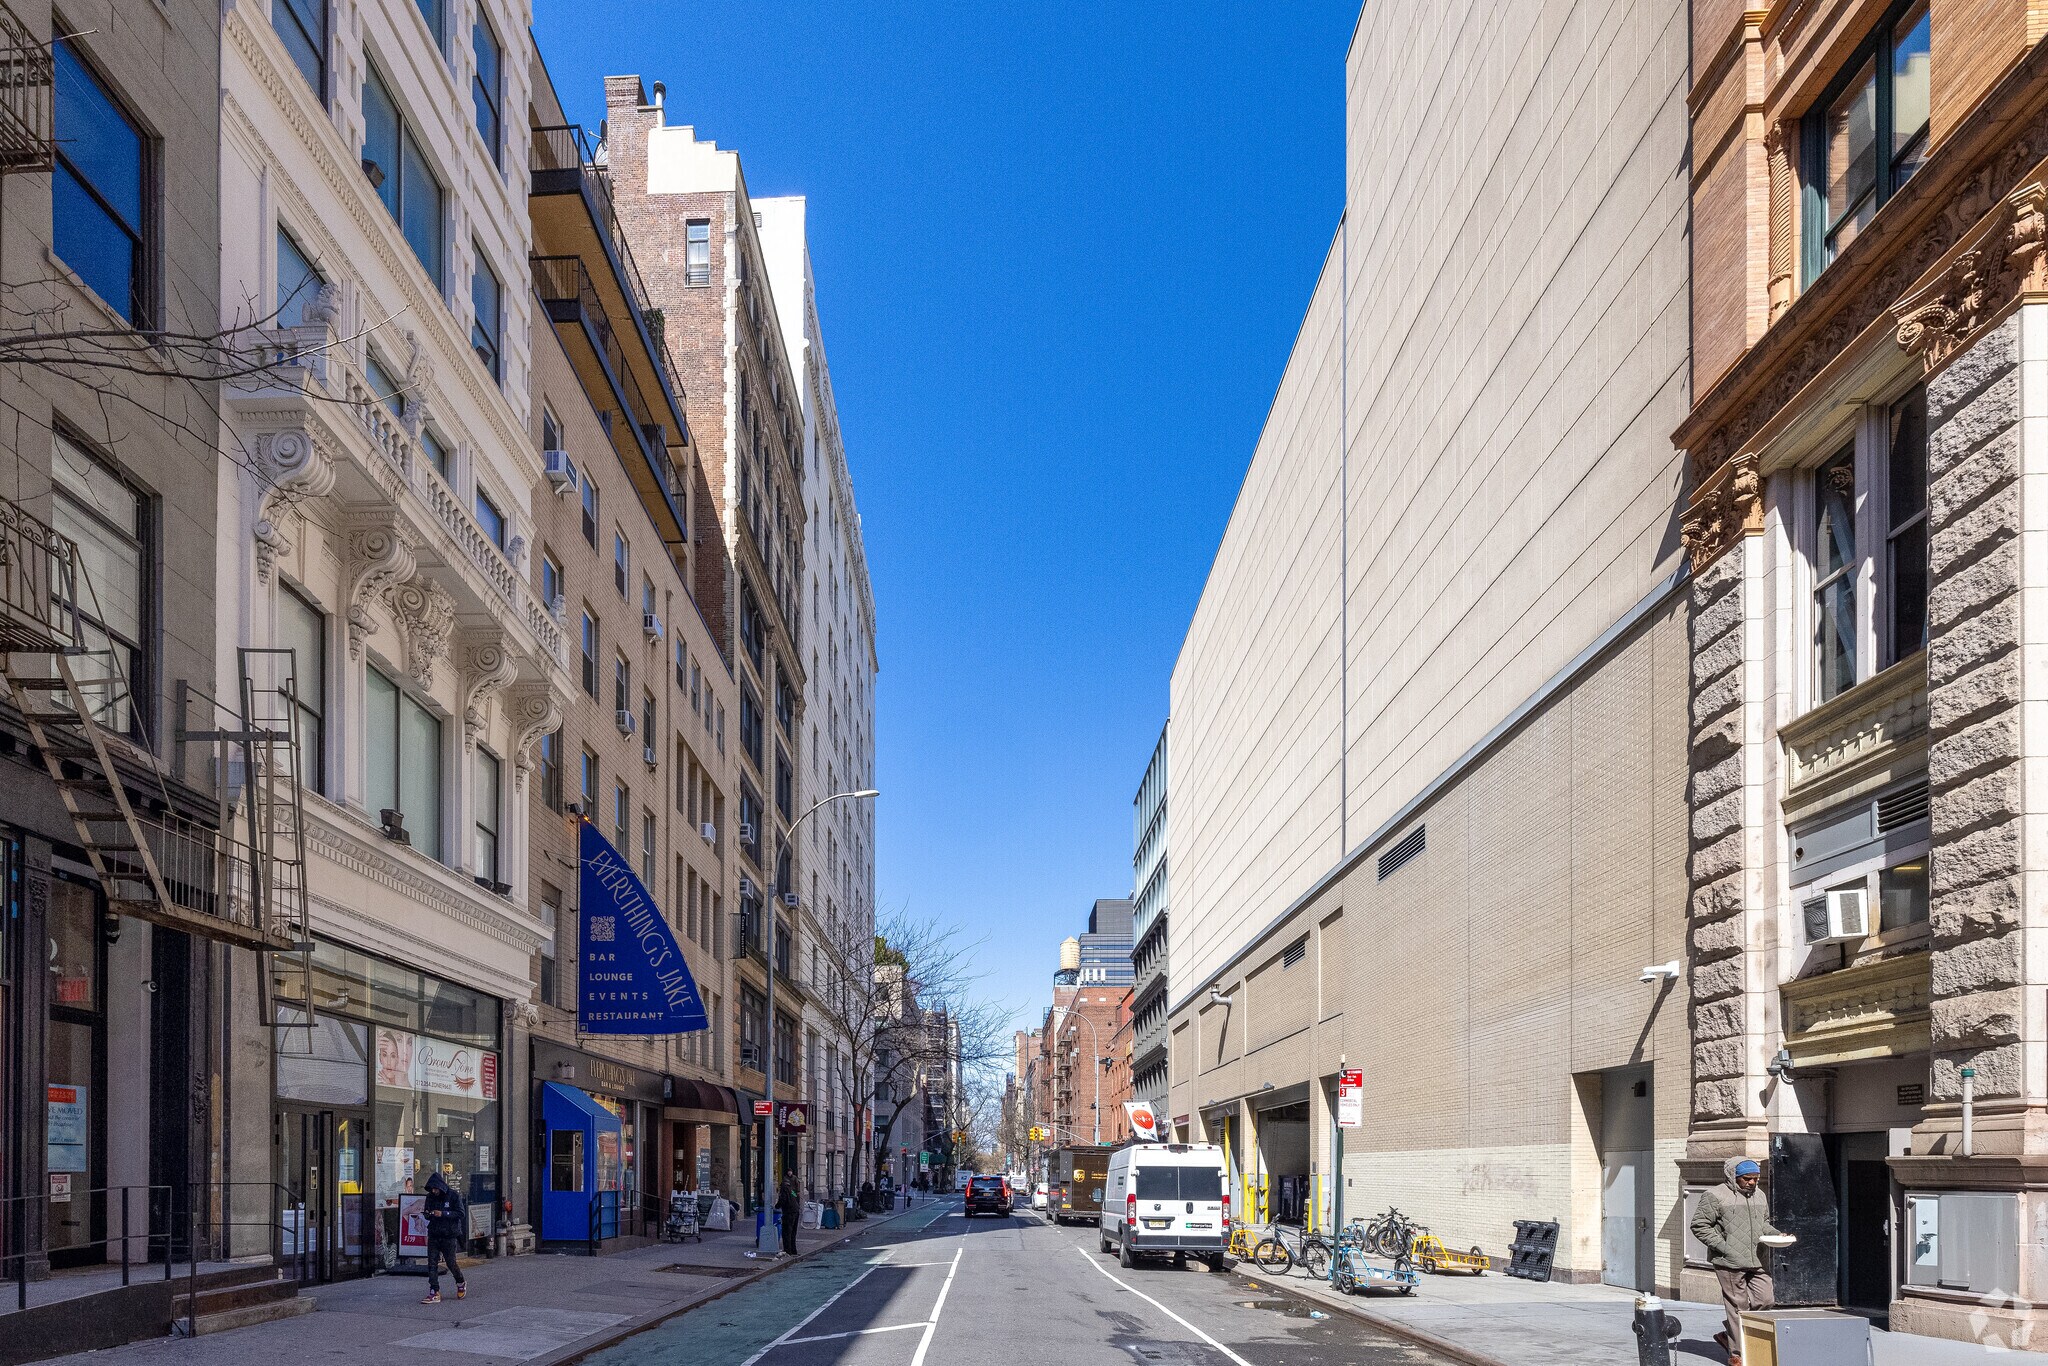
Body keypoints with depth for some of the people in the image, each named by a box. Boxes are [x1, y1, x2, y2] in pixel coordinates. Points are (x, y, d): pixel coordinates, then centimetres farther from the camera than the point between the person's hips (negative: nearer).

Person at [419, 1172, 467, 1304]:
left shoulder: (453, 1196, -8)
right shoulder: (430, 1197, 7)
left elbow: (461, 1214, -13)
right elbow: (427, 1214, 18)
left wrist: (443, 1214, -22)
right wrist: (428, 1214, -7)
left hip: (449, 1235, -4)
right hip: (434, 1235, 4)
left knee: (451, 1263, 3)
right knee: (432, 1264, -5)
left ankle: (461, 1283, 31)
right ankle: (434, 1293, -5)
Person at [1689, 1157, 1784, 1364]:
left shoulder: (1759, 1196, 16)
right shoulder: (1716, 1196, -7)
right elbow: (1699, 1226, -7)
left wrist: (1776, 1235, 7)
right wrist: (1722, 1246, -13)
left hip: (1756, 1262, 7)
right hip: (1730, 1262, -7)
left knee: (1766, 1299, 2)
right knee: (1738, 1306, -3)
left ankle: (1729, 1335, 20)